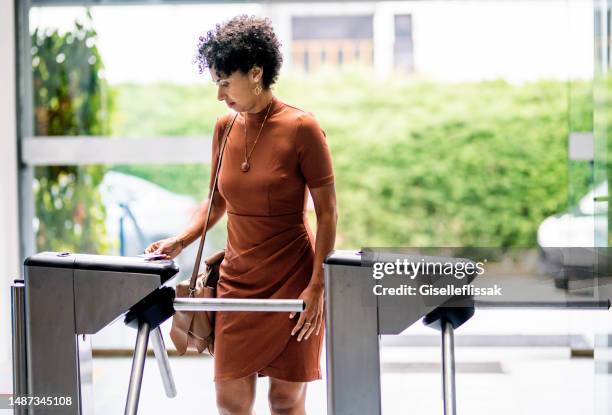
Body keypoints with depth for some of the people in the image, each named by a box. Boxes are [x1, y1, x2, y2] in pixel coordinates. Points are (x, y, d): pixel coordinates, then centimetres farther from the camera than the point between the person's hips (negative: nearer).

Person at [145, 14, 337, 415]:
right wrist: (180, 241, 0)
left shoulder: (302, 128, -11)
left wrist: (317, 286, -15)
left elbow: (327, 212, -10)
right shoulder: (225, 127, 5)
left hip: (292, 281, -5)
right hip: (237, 279, 5)